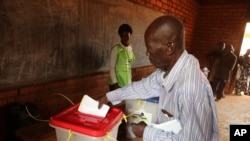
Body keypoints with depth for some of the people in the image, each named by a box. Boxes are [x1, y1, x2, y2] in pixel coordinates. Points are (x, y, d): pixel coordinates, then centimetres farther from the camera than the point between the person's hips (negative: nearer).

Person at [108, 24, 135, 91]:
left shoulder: (130, 48, 6)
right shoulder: (116, 49, -13)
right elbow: (112, 67, -13)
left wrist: (130, 79, 13)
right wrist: (115, 83, -17)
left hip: (128, 83, 6)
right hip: (118, 83, -6)